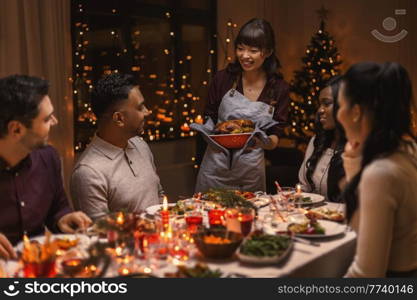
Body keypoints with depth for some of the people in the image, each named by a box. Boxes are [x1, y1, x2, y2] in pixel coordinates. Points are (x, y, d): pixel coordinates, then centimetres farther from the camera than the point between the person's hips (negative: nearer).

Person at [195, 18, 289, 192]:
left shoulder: (279, 89, -3)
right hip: (216, 166, 0)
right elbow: (209, 118, 5)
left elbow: (275, 139, -1)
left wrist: (262, 142, -22)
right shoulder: (223, 78, -4)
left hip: (251, 171, 0)